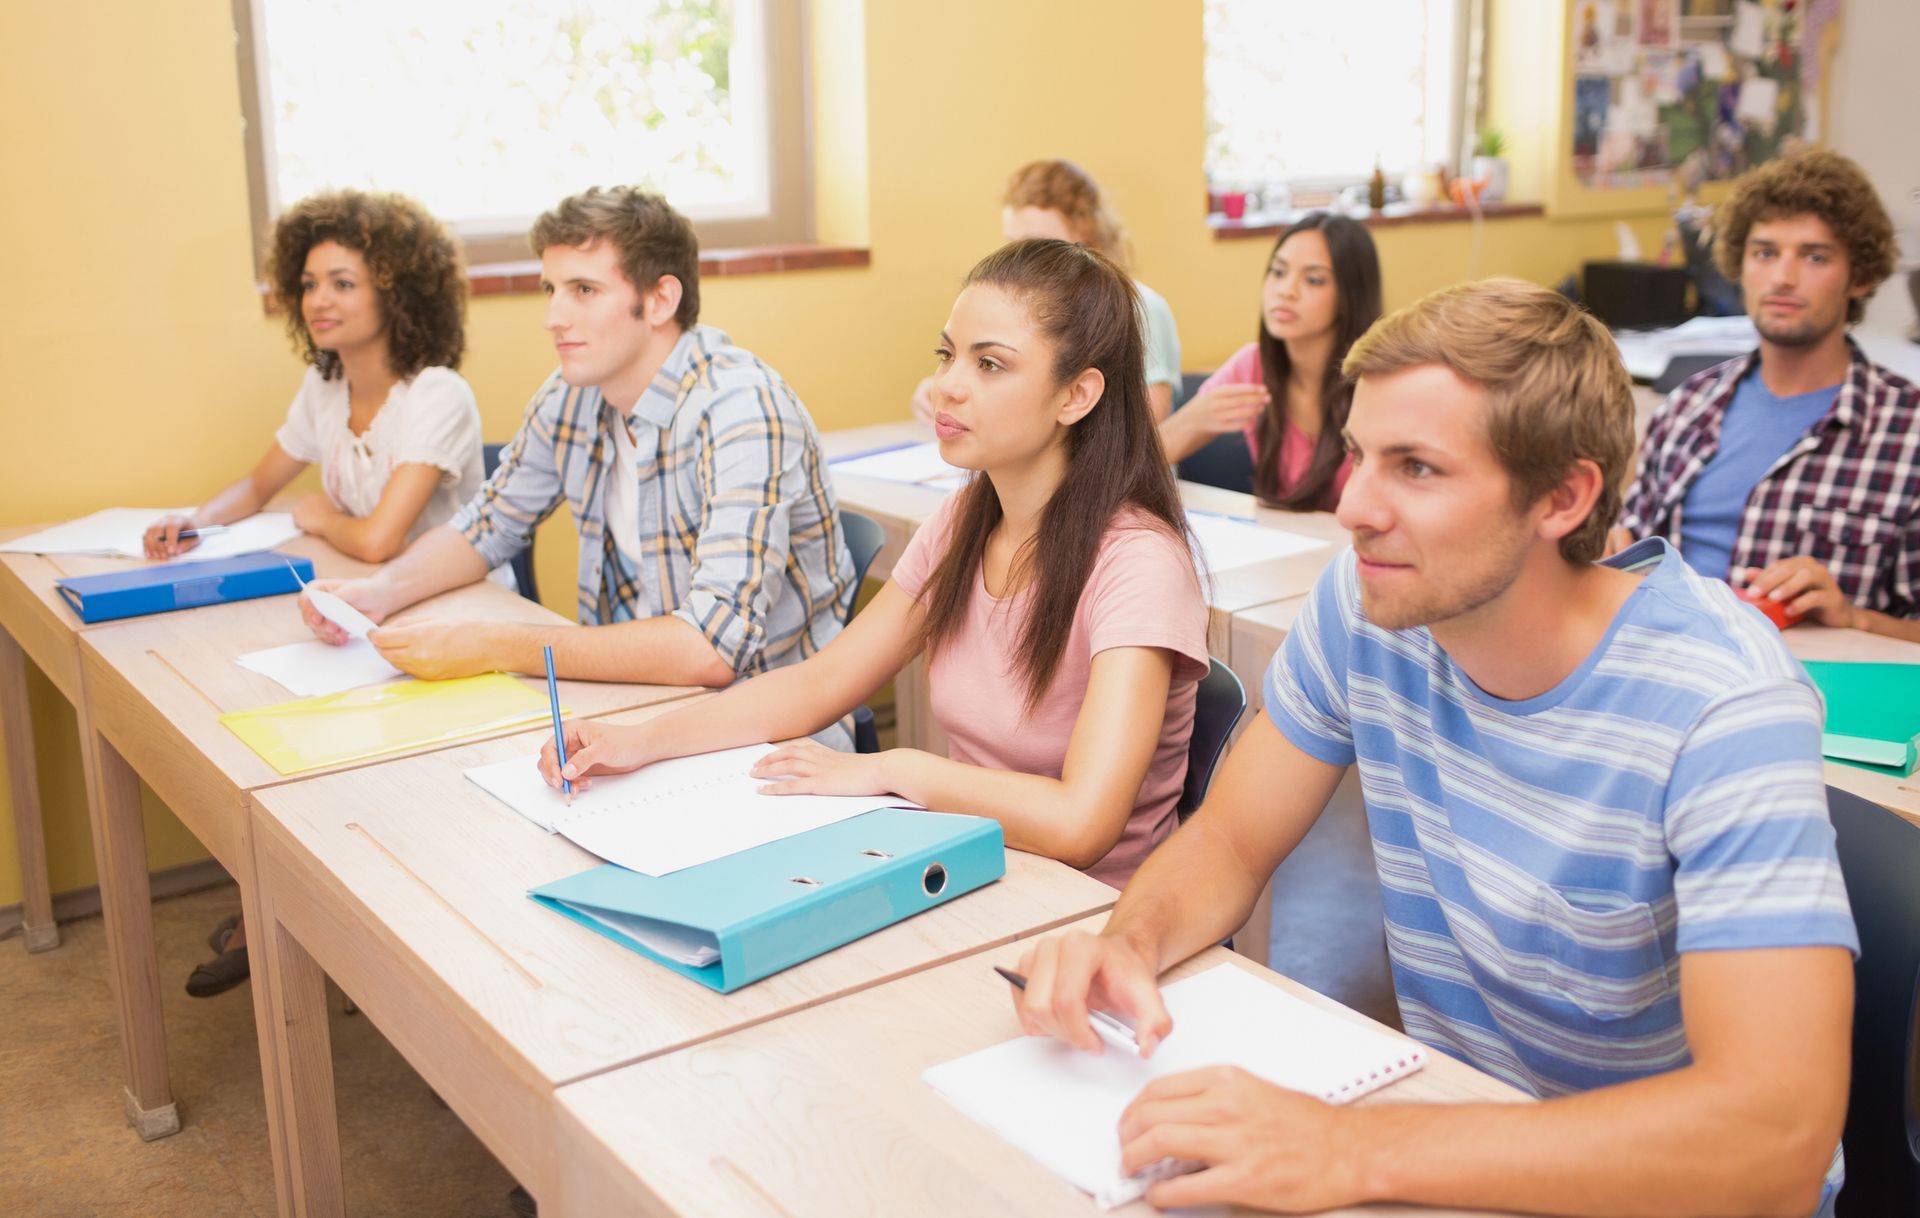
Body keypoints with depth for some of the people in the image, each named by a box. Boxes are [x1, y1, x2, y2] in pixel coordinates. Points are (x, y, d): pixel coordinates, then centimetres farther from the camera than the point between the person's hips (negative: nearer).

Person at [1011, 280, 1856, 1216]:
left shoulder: (1720, 706, -24)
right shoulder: (1361, 606, -8)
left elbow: (1775, 1139, -32)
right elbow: (1228, 840, 3)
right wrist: (1129, 945, -20)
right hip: (1452, 1128, 5)